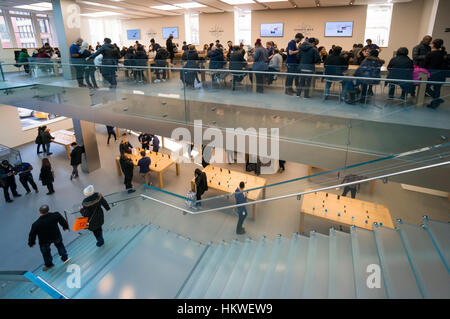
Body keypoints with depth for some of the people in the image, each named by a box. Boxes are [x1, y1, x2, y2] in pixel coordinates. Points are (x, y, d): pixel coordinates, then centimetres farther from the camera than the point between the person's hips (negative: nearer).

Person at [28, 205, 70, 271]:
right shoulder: (55, 215, -25)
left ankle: (48, 264, 45)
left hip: (44, 241, -2)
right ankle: (65, 258, 43)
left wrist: (31, 243, 4)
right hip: (56, 236, 2)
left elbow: (32, 235, -16)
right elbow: (63, 221, -6)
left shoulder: (36, 224, -29)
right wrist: (65, 227, 15)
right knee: (59, 244, 32)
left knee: (45, 252, 25)